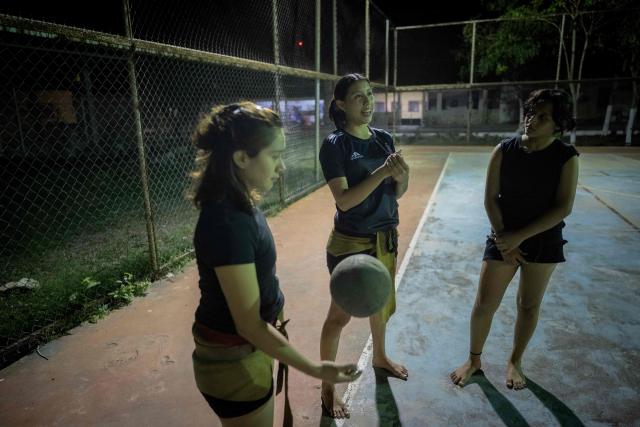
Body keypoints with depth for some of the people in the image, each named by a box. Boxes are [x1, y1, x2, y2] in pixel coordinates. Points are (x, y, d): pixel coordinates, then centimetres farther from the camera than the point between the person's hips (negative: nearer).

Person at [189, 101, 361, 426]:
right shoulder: (227, 223, -31)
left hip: (248, 349, 9)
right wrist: (314, 370, -22)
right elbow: (249, 324, -27)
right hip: (234, 361, -9)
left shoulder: (238, 205, -2)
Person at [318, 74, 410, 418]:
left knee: (381, 302, 24)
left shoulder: (384, 139, 3)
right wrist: (381, 172, -28)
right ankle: (327, 389, 24)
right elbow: (344, 200, -22)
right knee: (339, 315, 6)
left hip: (386, 237, 7)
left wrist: (401, 176, -16)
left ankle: (380, 357, 51)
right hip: (351, 243, -6)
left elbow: (397, 193, 6)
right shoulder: (335, 145, -14)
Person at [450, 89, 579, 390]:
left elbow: (563, 208, -12)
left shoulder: (566, 157, -9)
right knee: (484, 304, 3)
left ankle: (515, 362, 35)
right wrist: (503, 239, -11)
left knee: (529, 305, 13)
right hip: (504, 238, 0)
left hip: (544, 241, 0)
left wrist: (519, 237, -17)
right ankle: (474, 359, 25)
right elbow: (490, 199, -6)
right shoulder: (505, 150, -7)